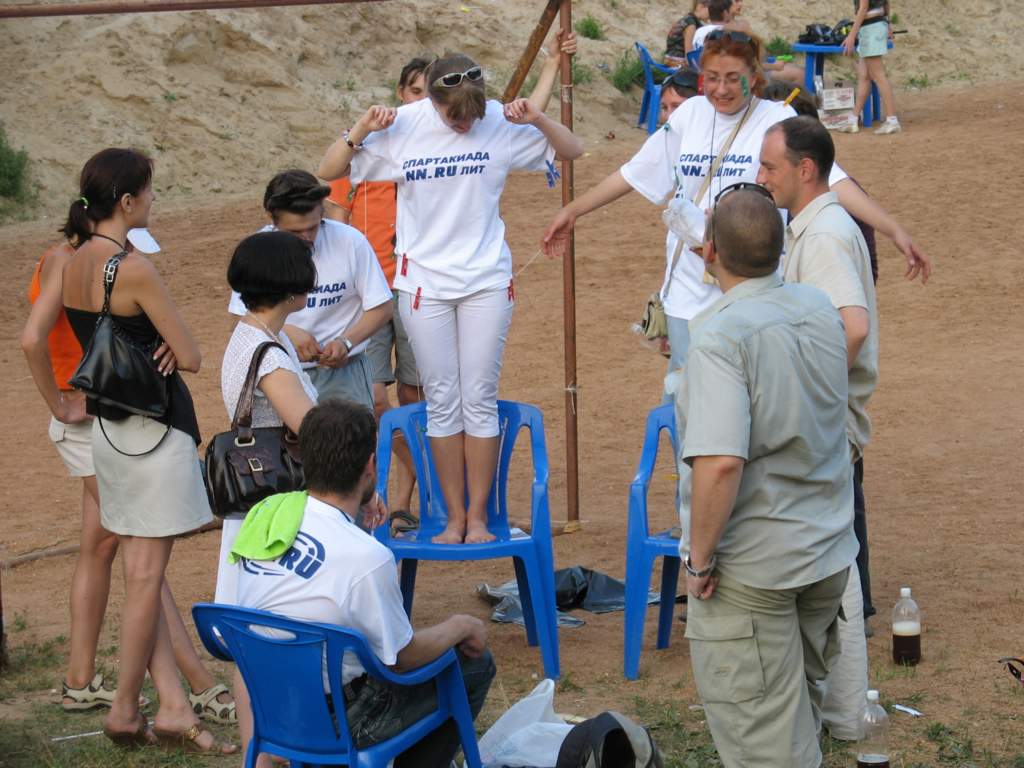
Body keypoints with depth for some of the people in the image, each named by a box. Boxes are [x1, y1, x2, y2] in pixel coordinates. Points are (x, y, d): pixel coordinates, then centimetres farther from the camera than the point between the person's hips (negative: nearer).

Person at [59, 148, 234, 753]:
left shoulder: (73, 266, 5)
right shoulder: (135, 268, -20)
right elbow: (192, 357, -16)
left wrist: (159, 346, 0)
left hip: (108, 427, 8)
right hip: (154, 430, -8)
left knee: (141, 573, 9)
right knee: (146, 578, 2)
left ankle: (173, 707, 12)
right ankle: (126, 711, 10)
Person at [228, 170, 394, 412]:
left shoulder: (351, 241, -9)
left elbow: (381, 308, -1)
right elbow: (242, 317, 2)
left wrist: (346, 342, -17)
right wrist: (286, 332, -16)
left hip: (342, 370, -1)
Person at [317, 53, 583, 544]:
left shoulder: (501, 123, -6)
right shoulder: (401, 127, -6)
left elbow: (572, 151, 4)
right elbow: (329, 172, 0)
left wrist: (537, 119, -14)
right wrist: (360, 131, -17)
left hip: (486, 280, 0)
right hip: (424, 280, 0)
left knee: (480, 398, 1)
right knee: (442, 402, 3)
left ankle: (478, 515, 10)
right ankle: (454, 516, 12)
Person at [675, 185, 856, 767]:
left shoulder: (721, 335, -23)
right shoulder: (822, 310, 0)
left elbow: (720, 462, -32)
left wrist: (701, 557, -20)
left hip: (749, 567, -7)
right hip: (829, 551, 7)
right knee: (803, 704, 25)